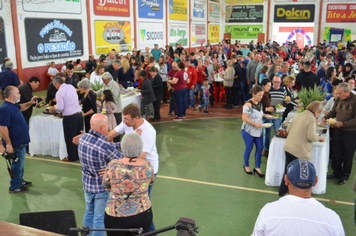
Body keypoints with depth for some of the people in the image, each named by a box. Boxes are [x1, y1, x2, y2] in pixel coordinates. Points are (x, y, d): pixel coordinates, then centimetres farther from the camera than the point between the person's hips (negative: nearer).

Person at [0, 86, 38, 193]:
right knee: (17, 165, 4)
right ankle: (14, 187, 18)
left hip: (20, 142, 10)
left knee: (20, 164, 23)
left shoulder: (13, 105, 6)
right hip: (15, 144, -10)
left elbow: (21, 107, 30)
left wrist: (30, 103, 11)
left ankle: (20, 181, 40)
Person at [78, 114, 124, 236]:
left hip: (87, 184, 7)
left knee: (89, 213, 27)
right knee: (99, 219, 10)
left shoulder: (83, 138, -9)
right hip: (102, 187, -7)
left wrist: (121, 144, 1)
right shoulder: (105, 147, -32)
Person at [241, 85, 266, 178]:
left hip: (258, 131, 7)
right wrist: (255, 124, -27)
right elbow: (244, 118, -24)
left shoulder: (259, 103, 5)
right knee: (249, 148, 7)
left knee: (260, 148, 6)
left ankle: (257, 167, 20)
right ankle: (246, 166, 29)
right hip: (248, 131, -7)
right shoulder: (248, 104, -20)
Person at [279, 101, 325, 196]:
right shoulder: (311, 119, -13)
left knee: (288, 170, 20)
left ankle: (282, 191, 30)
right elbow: (311, 136, -19)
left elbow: (288, 130, 14)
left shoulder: (298, 116, 10)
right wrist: (319, 138, 0)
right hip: (300, 151, -7)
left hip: (288, 147, 7)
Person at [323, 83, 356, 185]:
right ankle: (336, 172, 29)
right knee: (335, 152, 11)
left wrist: (343, 124, -24)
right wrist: (326, 117, -3)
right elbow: (333, 111, 15)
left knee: (348, 154, 8)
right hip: (338, 130, 6)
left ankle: (345, 175, 25)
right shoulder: (338, 99, 1)